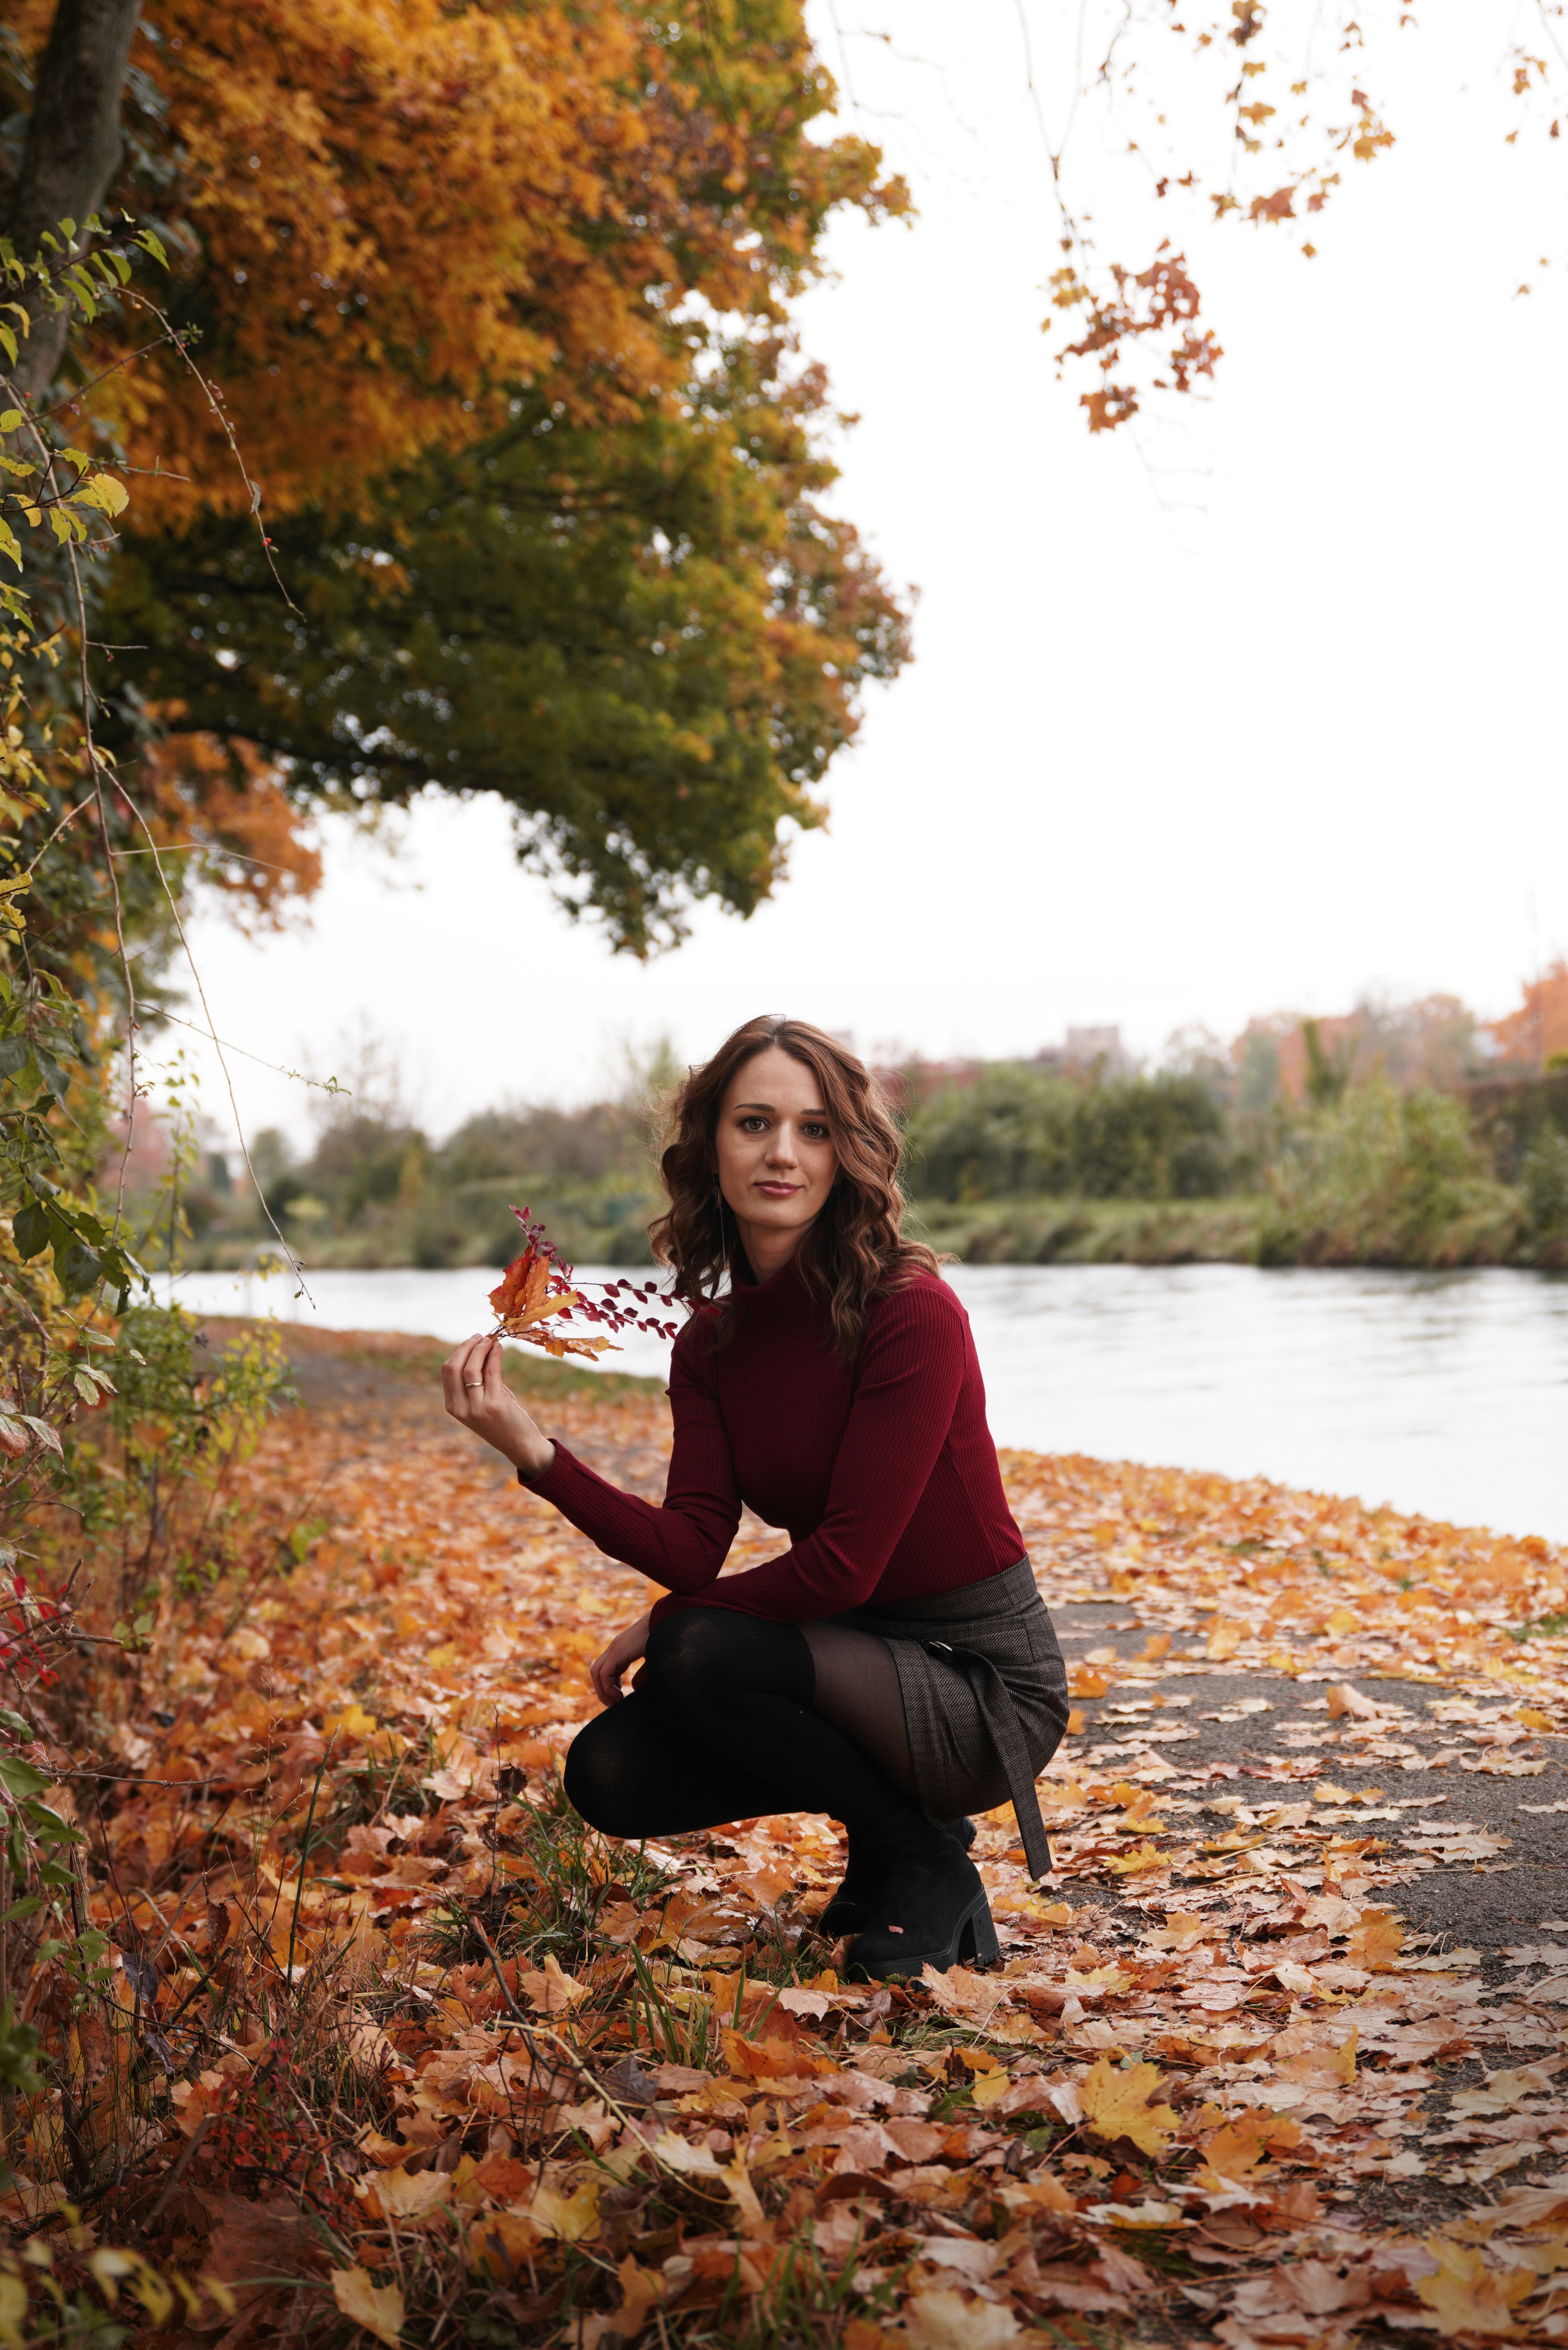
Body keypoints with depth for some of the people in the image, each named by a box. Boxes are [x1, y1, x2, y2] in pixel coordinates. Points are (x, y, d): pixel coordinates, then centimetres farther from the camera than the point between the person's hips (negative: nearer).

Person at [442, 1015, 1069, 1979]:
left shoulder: (912, 1312, -21)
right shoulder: (712, 1343, 1)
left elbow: (842, 1564, -23)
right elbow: (695, 1544, -10)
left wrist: (661, 1625, -11)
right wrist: (534, 1451, -22)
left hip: (982, 1680, -7)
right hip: (857, 1654, 7)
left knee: (699, 1656, -27)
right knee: (610, 1772, -7)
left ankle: (925, 1859, -4)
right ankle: (890, 1824, 13)